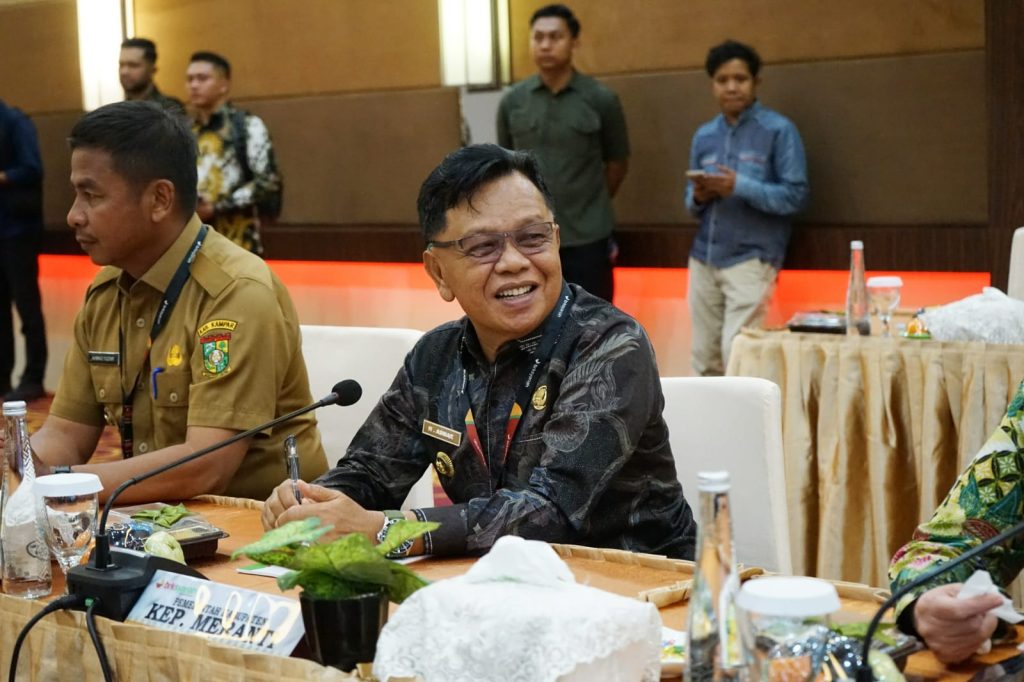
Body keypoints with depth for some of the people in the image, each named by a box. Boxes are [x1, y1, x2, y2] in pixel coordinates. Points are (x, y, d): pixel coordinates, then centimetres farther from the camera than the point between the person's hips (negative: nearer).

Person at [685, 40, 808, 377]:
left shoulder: (779, 130, -4)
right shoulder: (704, 135, 12)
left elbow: (795, 196, -10)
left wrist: (739, 187, -20)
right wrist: (699, 197, -7)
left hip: (751, 260, -6)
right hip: (703, 259, 6)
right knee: (704, 357, 8)